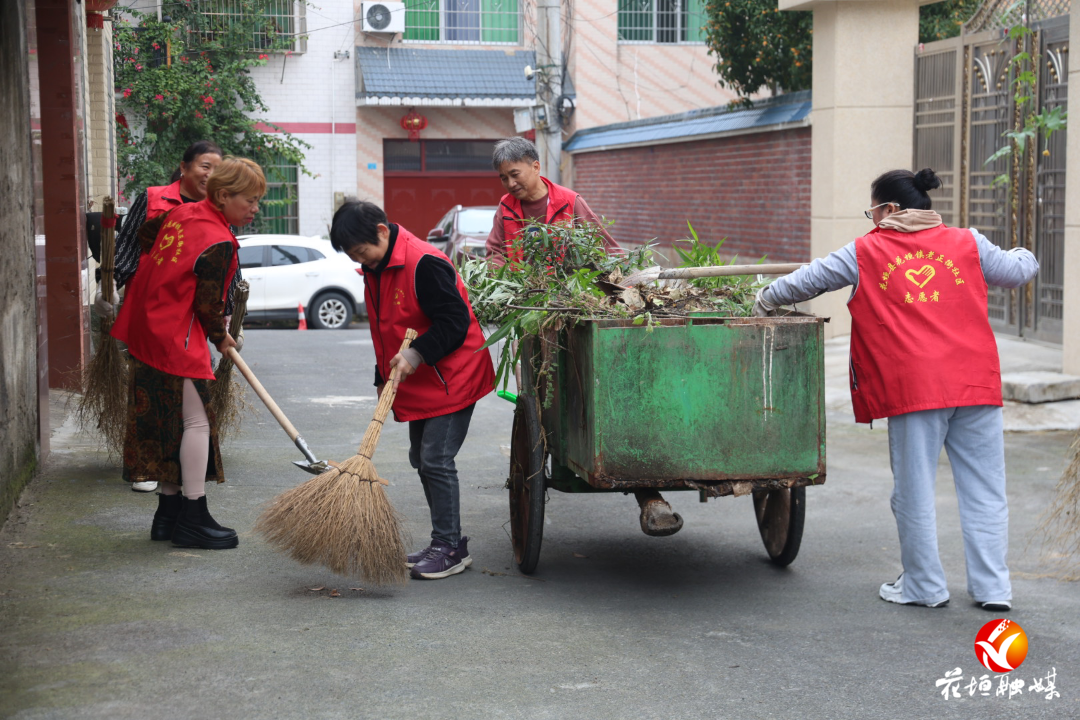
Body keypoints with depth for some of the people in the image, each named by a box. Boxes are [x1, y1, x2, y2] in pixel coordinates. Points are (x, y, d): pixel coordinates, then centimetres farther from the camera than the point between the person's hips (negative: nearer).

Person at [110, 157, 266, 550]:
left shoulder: (182, 212, 8)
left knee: (168, 422, 15)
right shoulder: (219, 243, -17)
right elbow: (209, 304, -13)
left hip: (146, 330, 10)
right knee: (196, 421, -2)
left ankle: (169, 514, 21)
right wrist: (221, 337, 6)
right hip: (176, 340, -10)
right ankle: (193, 519, 2)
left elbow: (146, 239, 22)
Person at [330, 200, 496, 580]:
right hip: (417, 385, 10)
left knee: (436, 460, -11)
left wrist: (416, 354, -27)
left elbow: (455, 321, -23)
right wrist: (384, 379, 16)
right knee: (421, 459, 13)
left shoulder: (424, 264, -21)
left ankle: (449, 548, -2)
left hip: (451, 380, -10)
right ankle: (448, 543, 21)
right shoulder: (374, 270, 9)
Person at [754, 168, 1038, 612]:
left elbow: (807, 280, 12)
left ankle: (924, 586, 16)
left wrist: (766, 301, 30)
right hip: (977, 384, 3)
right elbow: (1017, 272, 19)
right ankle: (993, 587, 12)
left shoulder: (865, 254, 4)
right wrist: (1024, 256, 43)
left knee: (914, 489, 9)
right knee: (984, 487, 9)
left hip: (914, 387, -3)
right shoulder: (967, 244, 9)